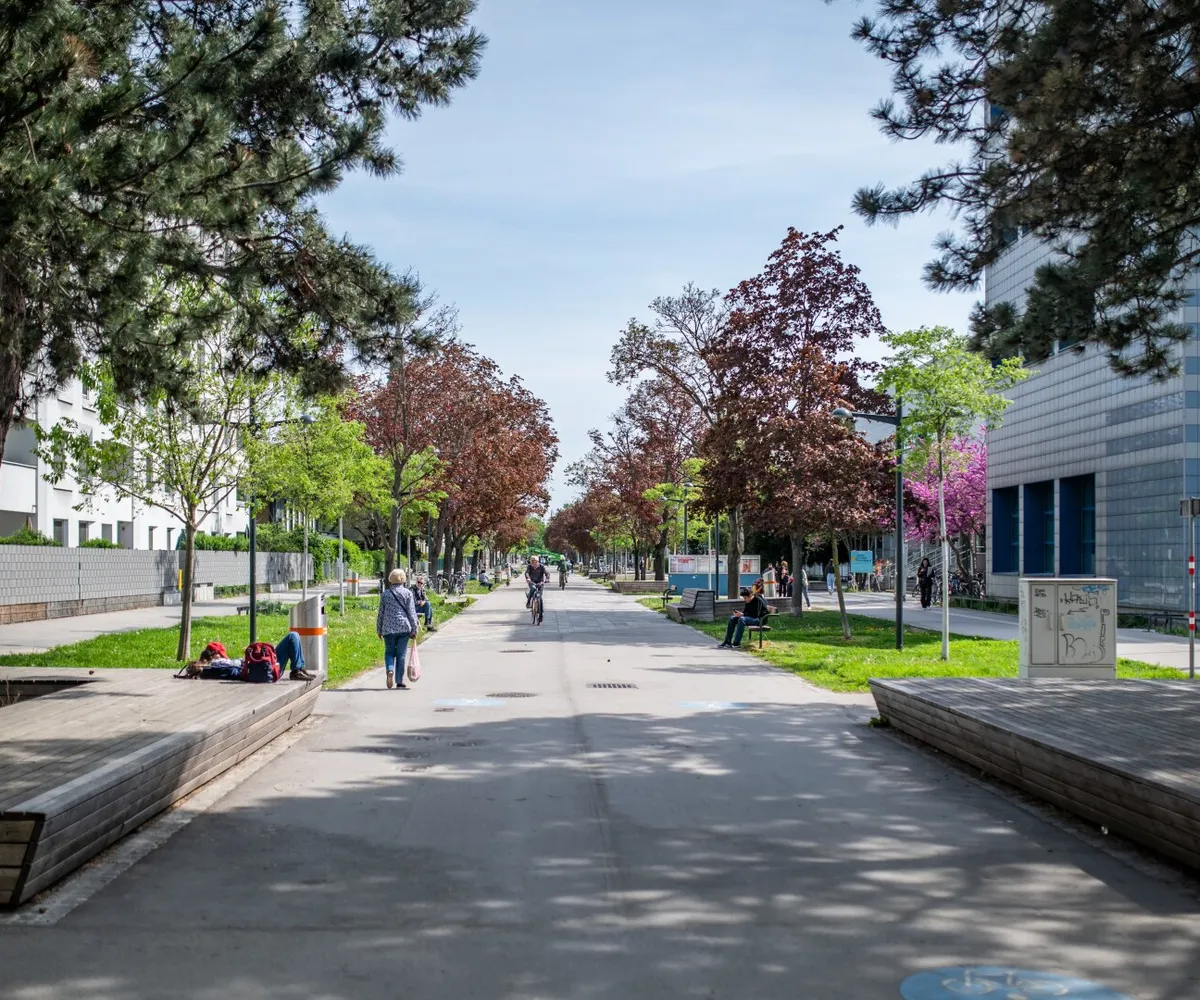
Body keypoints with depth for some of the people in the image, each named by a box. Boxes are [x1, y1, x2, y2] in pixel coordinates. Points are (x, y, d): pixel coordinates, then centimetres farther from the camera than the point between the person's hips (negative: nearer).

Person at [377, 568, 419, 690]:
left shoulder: (385, 594, 4)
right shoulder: (407, 593, -1)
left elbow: (381, 613, 7)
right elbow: (411, 613, -2)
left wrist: (379, 630, 16)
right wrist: (414, 629, 3)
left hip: (388, 628, 1)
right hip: (404, 627, -1)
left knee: (389, 652, 13)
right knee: (401, 654, 4)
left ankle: (389, 670, -15)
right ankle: (400, 682, 4)